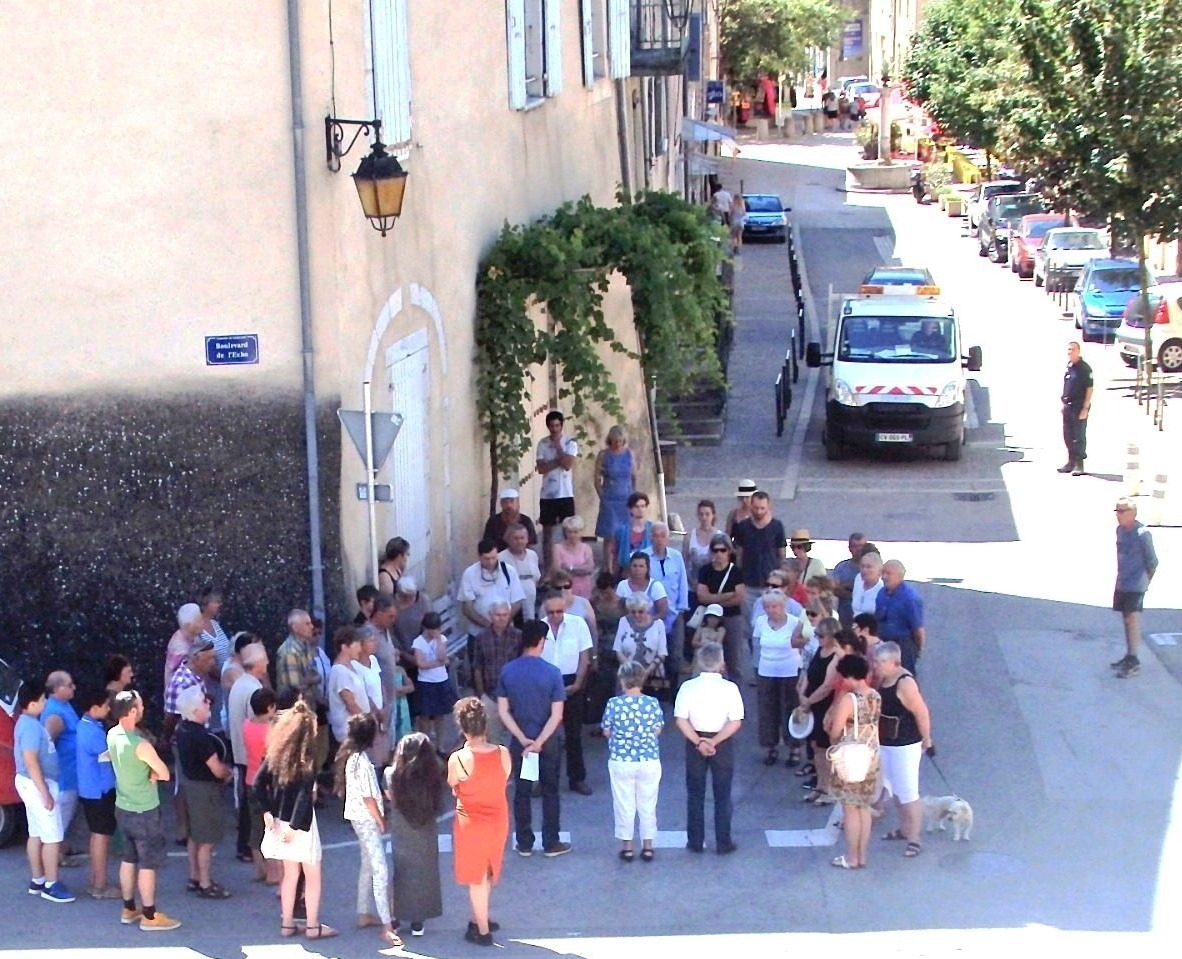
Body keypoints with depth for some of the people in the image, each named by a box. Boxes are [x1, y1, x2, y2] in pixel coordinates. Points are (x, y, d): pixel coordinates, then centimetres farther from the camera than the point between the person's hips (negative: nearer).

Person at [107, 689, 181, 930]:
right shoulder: (140, 745, -27)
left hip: (123, 808, 8)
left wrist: (146, 771, -6)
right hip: (145, 811, -8)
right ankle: (150, 916, 9)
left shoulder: (112, 735, -3)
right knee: (148, 864, 3)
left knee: (129, 860, 19)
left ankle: (129, 909, 29)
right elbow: (165, 774, -19)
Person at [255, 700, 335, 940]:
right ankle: (313, 926, 14)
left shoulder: (276, 754, 1)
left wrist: (267, 811, -2)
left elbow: (259, 783, -2)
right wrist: (296, 826, -18)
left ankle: (287, 923, 23)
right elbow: (305, 795, -22)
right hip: (300, 822, -6)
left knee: (290, 873, 18)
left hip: (281, 819, 6)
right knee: (312, 875, 9)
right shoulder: (307, 759, -16)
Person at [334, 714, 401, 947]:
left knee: (368, 865, 21)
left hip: (358, 817, 10)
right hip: (366, 819, -10)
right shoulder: (362, 761, -24)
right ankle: (387, 927, -13)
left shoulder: (349, 756, 4)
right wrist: (380, 820, -9)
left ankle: (363, 915, 29)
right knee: (380, 871, -11)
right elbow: (368, 797, -22)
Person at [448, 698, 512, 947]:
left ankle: (483, 931, 24)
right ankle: (479, 919, 40)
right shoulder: (503, 754, -14)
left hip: (472, 822, -4)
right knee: (487, 873, 24)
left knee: (476, 877, 13)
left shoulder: (458, 759, -24)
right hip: (498, 820, 4)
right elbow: (502, 781, 2)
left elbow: (452, 786, -5)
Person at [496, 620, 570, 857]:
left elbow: (503, 711, -7)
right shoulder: (552, 672, -15)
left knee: (522, 792, 12)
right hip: (548, 740, -2)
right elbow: (557, 715, -18)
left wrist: (523, 739, -8)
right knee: (550, 792, 10)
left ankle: (524, 844, 17)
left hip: (519, 740, 2)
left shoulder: (508, 671, -7)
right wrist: (539, 742, -15)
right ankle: (551, 843, 15)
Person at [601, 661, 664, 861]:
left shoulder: (614, 704, -12)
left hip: (621, 761, -1)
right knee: (647, 805, 13)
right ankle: (647, 847, 19)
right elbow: (657, 730, 1)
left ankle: (627, 847, 17)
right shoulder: (652, 703, -9)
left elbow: (606, 732, -2)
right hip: (649, 761, 1)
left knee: (624, 806, 11)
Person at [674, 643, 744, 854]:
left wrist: (698, 742, -14)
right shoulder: (730, 688, -11)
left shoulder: (688, 687, -9)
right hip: (723, 743, -1)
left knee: (695, 794, 12)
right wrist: (714, 741, -16)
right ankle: (723, 843, 12)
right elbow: (736, 723, -15)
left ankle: (695, 842, 16)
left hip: (695, 742, 1)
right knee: (722, 795, 9)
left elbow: (681, 720, -12)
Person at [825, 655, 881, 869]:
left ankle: (851, 858, 11)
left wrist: (831, 727, 4)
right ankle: (862, 855, 22)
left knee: (850, 809, 4)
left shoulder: (848, 700, -21)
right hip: (871, 757, 7)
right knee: (864, 807, 15)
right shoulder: (875, 696, 0)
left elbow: (835, 733, -18)